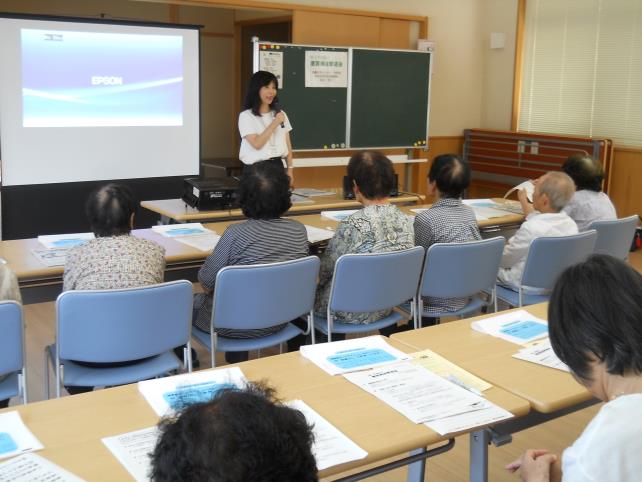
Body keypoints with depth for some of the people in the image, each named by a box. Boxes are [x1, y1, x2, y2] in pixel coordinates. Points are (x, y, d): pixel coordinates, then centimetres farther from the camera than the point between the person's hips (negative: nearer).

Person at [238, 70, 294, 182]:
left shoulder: (280, 114, 10)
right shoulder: (246, 116, -6)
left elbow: (287, 145, 12)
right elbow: (257, 144, -16)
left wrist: (289, 169, 7)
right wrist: (274, 123, -15)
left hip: (277, 166, 4)